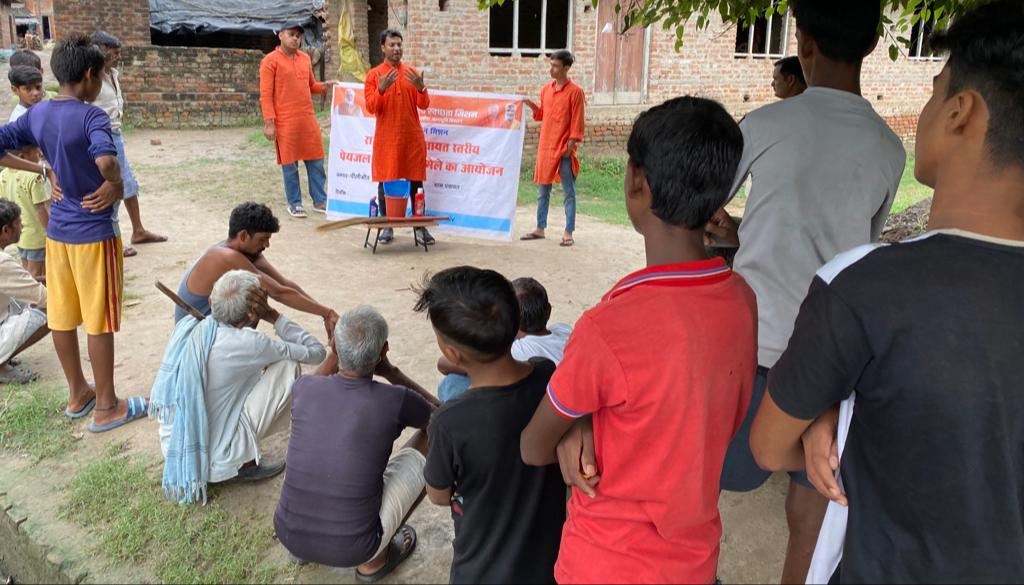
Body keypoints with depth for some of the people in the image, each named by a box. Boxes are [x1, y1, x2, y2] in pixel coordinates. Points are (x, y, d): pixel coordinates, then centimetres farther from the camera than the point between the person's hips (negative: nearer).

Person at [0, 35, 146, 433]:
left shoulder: (37, 114, 3)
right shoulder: (91, 116, -18)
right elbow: (106, 161, -35)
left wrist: (41, 170, 7)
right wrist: (116, 185, -16)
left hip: (57, 231, 7)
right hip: (94, 233, -7)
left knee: (62, 316, 15)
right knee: (100, 321, 3)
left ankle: (78, 394, 32)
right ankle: (106, 407, 14)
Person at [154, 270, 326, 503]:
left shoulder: (185, 325, -3)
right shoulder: (246, 344, -21)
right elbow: (316, 352, -9)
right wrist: (272, 315, -7)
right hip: (215, 464, -7)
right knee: (288, 366, -5)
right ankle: (246, 464, 4)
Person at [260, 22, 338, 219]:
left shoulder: (305, 58, 14)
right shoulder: (271, 61, -4)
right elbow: (265, 95, -8)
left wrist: (324, 86, 2)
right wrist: (269, 122, -15)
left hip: (309, 119, 6)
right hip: (285, 122, -6)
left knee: (316, 160, 7)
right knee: (290, 164, 2)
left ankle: (320, 201, 15)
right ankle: (294, 204, 11)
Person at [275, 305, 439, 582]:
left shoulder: (304, 387, -7)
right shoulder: (395, 400, -18)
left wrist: (336, 351, 13)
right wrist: (390, 371, 7)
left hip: (288, 535, 4)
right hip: (351, 550, -4)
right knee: (430, 443, 10)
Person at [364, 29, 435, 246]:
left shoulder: (412, 73, 8)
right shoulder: (374, 75, 2)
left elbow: (424, 105, 3)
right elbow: (371, 108, -6)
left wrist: (420, 87, -17)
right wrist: (382, 89, -22)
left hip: (412, 137, 2)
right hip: (386, 138, -2)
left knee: (416, 182, 3)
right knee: (385, 182, 1)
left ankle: (420, 227, 9)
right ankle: (387, 227, 10)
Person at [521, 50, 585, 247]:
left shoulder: (575, 91, -8)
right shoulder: (546, 89, 10)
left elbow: (576, 123, -9)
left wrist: (570, 146, -14)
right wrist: (531, 105, 1)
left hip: (564, 150, -6)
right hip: (545, 147, 7)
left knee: (568, 193, 0)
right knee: (542, 191, 12)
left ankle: (568, 233, 4)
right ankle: (540, 229, 21)